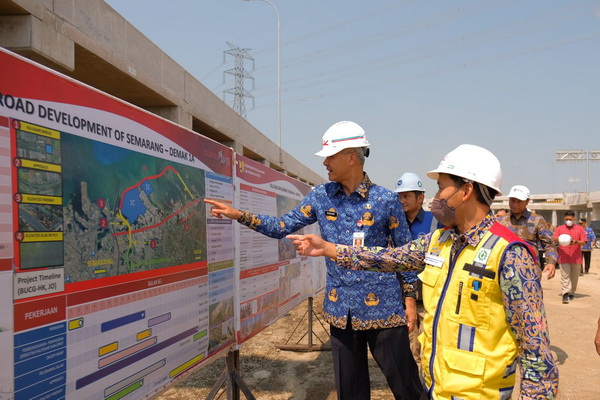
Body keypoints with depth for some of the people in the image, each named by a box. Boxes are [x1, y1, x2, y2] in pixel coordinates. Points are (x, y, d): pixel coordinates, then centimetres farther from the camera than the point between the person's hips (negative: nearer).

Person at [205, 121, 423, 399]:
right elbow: (283, 227, 6)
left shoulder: (385, 200, -7)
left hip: (382, 308, -4)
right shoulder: (321, 196, 4)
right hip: (341, 310, 4)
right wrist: (239, 215, -4)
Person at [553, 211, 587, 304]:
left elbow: (583, 242, 2)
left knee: (574, 277, 8)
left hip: (576, 257, 1)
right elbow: (554, 239, -2)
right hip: (563, 257, -1)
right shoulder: (559, 228, 8)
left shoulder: (580, 229, 8)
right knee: (565, 276, -8)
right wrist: (559, 240, -25)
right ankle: (565, 294, -13)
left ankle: (571, 293, 21)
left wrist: (576, 242, -18)